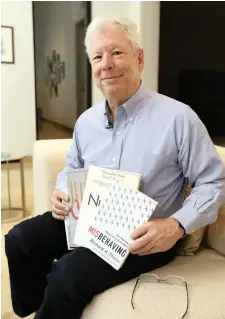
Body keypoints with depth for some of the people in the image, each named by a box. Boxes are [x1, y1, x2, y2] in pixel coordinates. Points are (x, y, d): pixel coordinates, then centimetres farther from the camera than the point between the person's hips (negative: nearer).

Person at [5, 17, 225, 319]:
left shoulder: (178, 117, -16)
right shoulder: (86, 120, 5)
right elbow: (72, 168, 20)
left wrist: (177, 225, -26)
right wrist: (62, 192, -3)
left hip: (146, 236, -6)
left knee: (69, 272, -25)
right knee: (20, 239, -4)